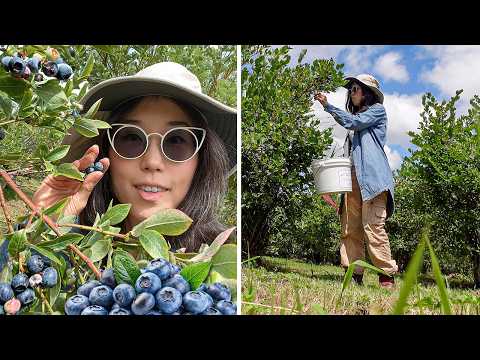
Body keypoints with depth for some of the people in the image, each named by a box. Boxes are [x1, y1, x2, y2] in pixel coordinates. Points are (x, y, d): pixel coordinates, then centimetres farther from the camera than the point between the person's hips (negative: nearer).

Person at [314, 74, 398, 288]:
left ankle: (387, 276, -10)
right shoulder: (356, 114, 30)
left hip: (372, 175, -7)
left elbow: (352, 122, -6)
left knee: (373, 226, -15)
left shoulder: (377, 110, 11)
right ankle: (354, 275, -2)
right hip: (352, 176, 7)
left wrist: (328, 106, -3)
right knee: (350, 228, -3)